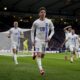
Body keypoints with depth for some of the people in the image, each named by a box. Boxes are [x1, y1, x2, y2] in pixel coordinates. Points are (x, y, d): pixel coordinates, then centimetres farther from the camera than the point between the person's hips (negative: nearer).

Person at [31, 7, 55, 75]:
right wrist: (33, 41, -2)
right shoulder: (35, 22, -6)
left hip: (45, 40, 3)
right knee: (39, 55, -15)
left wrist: (50, 37, -11)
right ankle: (41, 69, -16)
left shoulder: (49, 21, -4)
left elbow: (52, 30, 6)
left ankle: (35, 53, 45)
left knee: (42, 55, 13)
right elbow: (32, 31, 5)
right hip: (38, 40, -3)